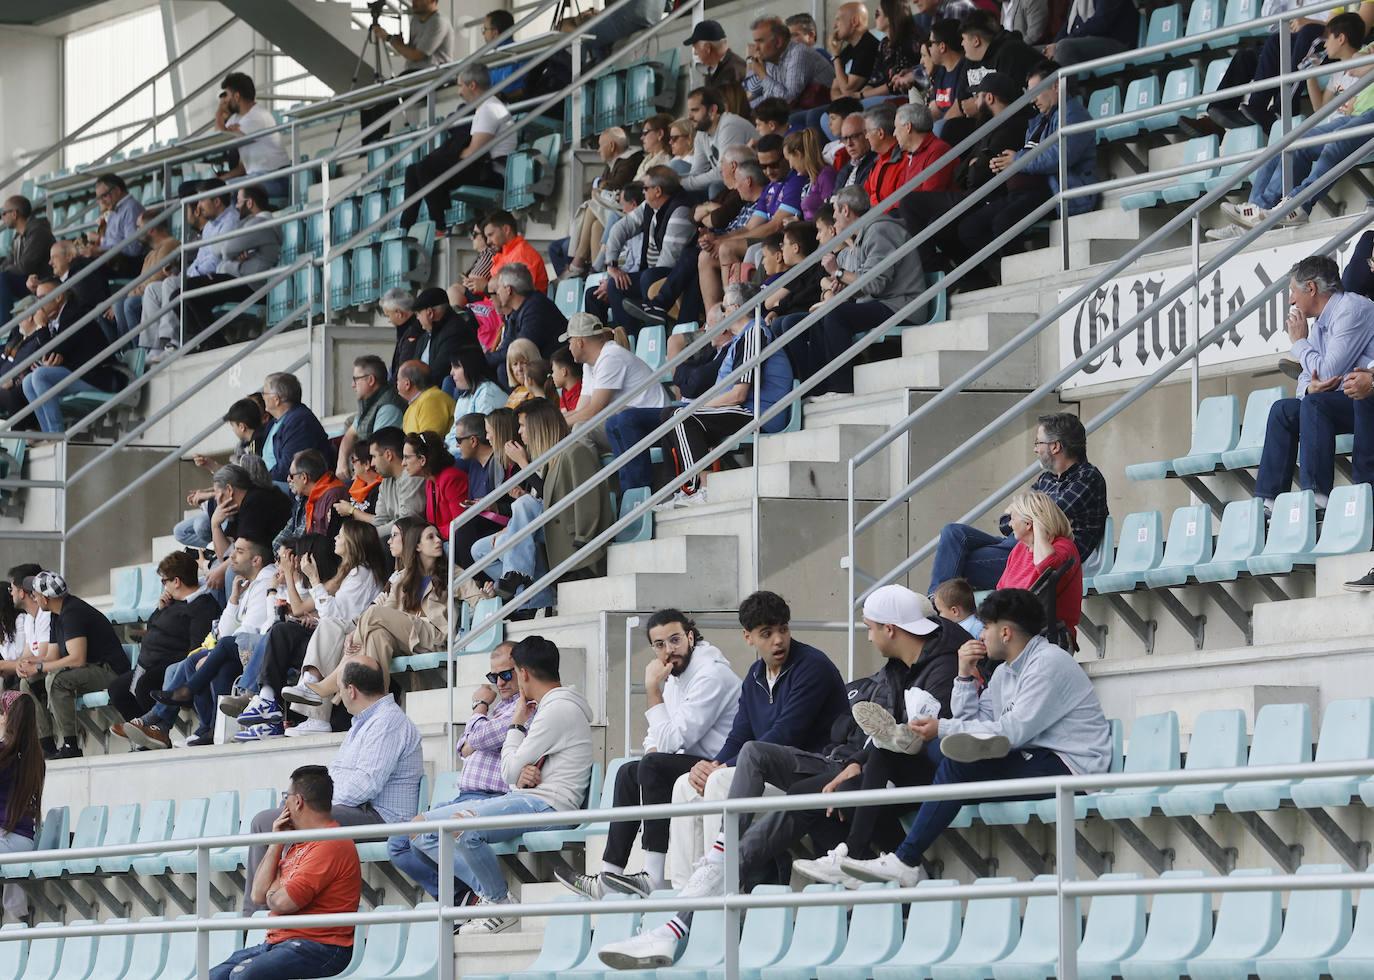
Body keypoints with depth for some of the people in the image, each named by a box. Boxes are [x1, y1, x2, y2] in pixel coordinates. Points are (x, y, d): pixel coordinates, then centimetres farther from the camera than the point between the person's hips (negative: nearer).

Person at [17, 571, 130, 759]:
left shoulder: (73, 613, -19)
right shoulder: (58, 615, 14)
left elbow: (77, 659, -28)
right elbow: (52, 657, 16)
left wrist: (39, 667, -19)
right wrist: (28, 662, -5)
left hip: (109, 671, -11)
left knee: (56, 679, -34)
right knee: (29, 682, 5)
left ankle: (71, 746, -29)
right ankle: (46, 744, -4)